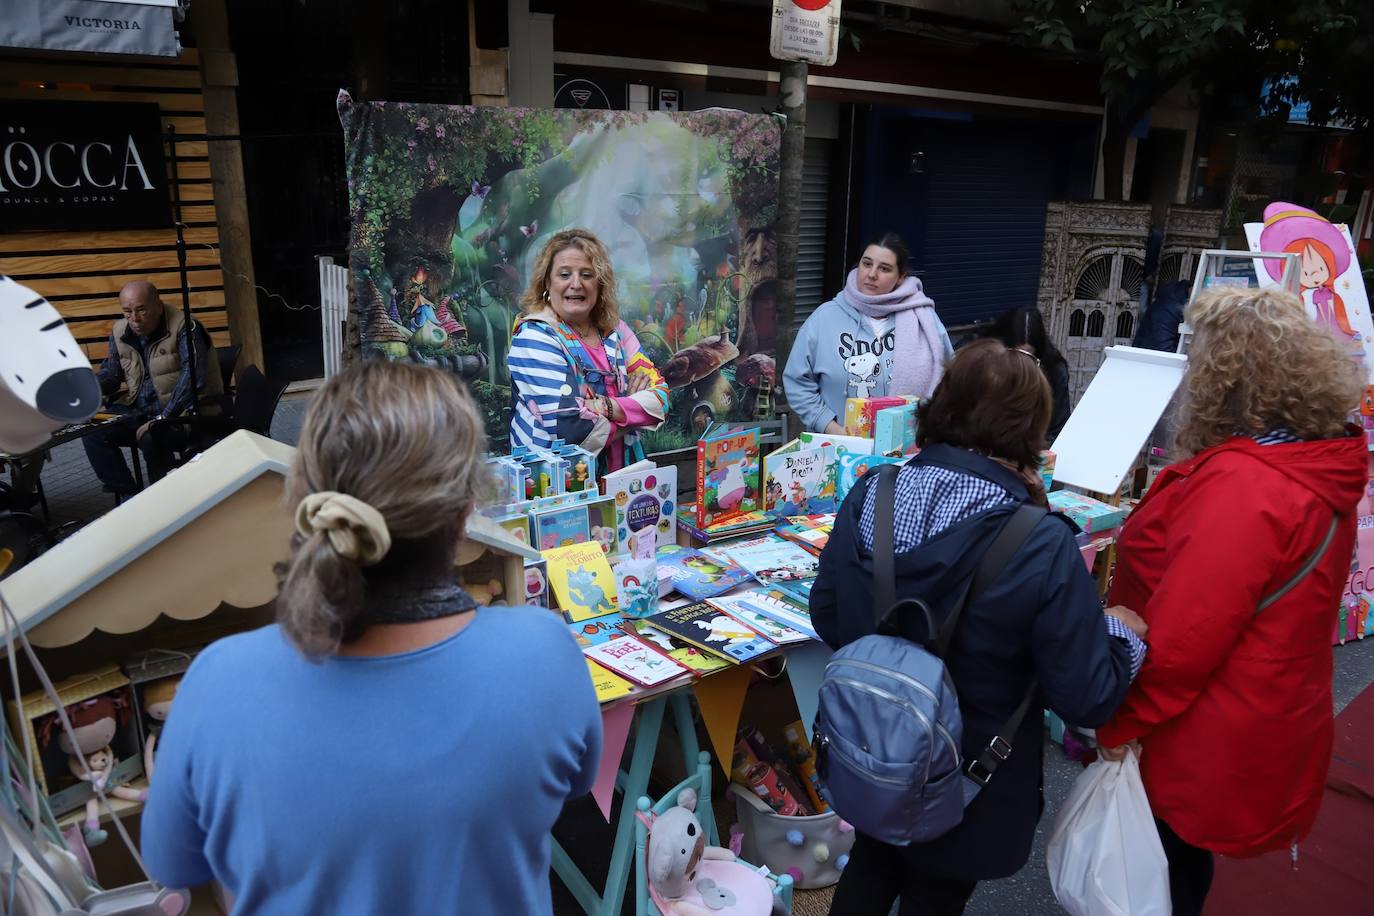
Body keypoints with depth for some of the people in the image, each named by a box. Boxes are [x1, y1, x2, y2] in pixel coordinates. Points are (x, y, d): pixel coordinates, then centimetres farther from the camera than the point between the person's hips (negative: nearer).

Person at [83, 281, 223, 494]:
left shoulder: (183, 327, -16)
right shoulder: (120, 332, 6)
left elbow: (193, 377, -28)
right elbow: (109, 375, 16)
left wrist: (162, 418, -31)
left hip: (184, 412, -7)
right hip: (139, 410, 7)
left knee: (151, 439, -34)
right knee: (93, 432, -11)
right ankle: (127, 496, -2)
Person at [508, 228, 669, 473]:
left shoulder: (615, 330, 7)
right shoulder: (535, 336, -10)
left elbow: (660, 395, 1)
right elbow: (569, 430, -20)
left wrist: (609, 407, -16)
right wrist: (634, 406, -5)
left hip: (622, 478, 3)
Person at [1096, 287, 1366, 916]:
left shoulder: (1241, 487, -30)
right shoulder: (1317, 466, 1)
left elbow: (1178, 640, -28)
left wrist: (1116, 725, -17)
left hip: (1207, 751, -8)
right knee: (1180, 864, 28)